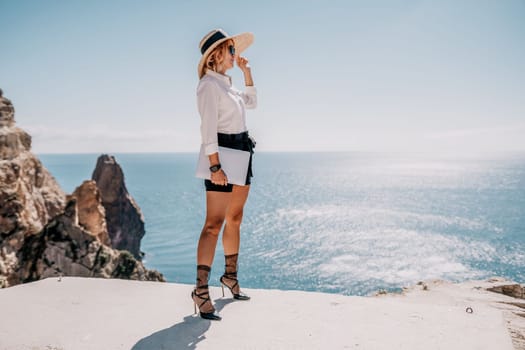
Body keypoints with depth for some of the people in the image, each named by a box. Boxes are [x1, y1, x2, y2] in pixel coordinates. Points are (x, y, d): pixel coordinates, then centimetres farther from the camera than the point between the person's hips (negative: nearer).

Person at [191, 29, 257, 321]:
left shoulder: (226, 83, 16)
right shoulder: (209, 84, -10)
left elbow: (252, 102, 30)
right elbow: (208, 129, -19)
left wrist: (247, 72, 23)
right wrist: (215, 166, -25)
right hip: (222, 154, -9)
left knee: (235, 219, 13)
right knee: (214, 224, -11)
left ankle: (231, 277, 25)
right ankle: (201, 290, -7)